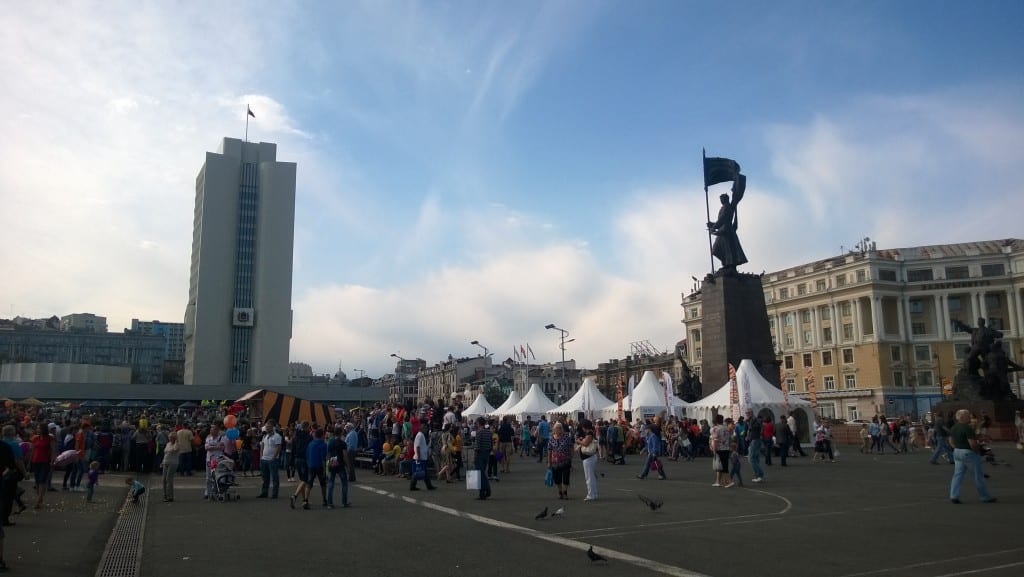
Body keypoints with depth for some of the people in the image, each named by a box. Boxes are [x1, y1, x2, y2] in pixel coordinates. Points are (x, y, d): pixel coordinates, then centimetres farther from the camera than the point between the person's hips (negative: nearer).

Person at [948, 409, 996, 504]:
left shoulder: (953, 428, 6)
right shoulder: (968, 428, -20)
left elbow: (951, 441, 14)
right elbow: (973, 444, -23)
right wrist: (978, 447, -5)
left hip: (957, 452, 8)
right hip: (968, 453, -8)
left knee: (958, 475, 8)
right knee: (978, 476, 7)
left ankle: (954, 496, 0)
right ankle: (985, 497, 19)